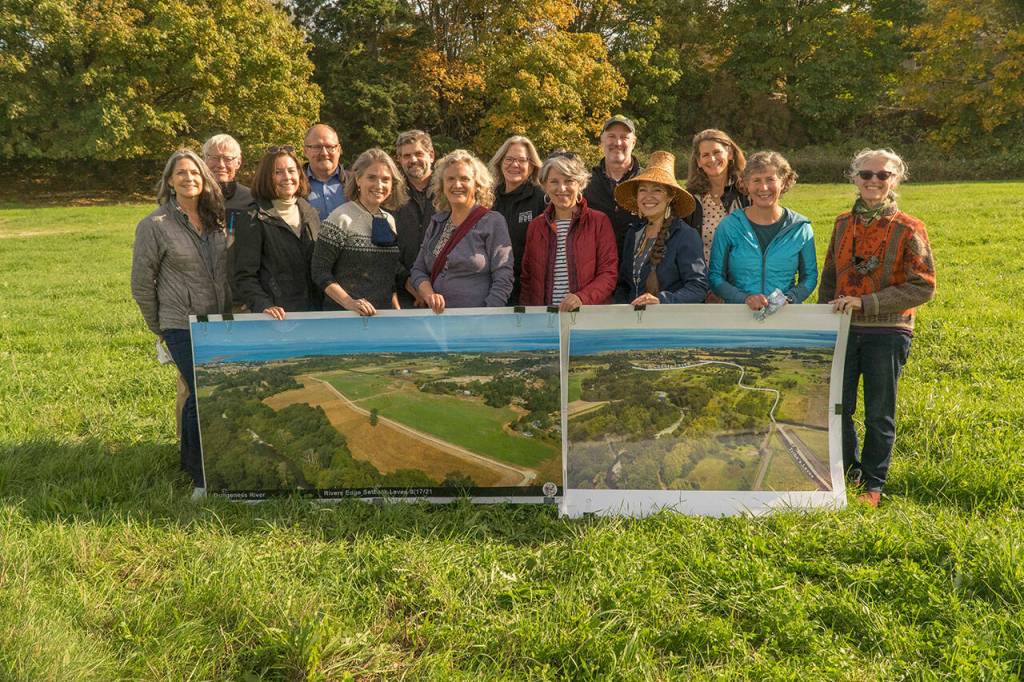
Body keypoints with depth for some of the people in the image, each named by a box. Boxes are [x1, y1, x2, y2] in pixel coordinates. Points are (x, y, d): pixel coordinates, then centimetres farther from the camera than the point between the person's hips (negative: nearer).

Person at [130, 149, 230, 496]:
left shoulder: (214, 220, 8)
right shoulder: (154, 225, -7)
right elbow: (141, 283, -2)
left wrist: (230, 313, 12)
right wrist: (158, 327, 3)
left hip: (219, 323, 5)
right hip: (183, 327, -5)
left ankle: (190, 461, 30)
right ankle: (201, 477, 8)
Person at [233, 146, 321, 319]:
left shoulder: (310, 214, 11)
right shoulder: (255, 220, -4)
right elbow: (245, 277, -7)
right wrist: (264, 306, -22)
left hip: (314, 311, 4)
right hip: (277, 316, -4)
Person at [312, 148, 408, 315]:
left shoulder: (390, 221, 10)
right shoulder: (341, 218, -8)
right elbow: (320, 272, -13)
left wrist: (397, 308, 7)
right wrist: (349, 303, -22)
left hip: (383, 314, 5)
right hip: (344, 314, -5)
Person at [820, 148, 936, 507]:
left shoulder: (908, 229, -7)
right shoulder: (844, 223, 7)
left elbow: (923, 288, -12)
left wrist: (866, 302, -19)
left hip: (886, 333, -4)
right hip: (844, 329, 4)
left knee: (879, 414, 7)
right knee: (836, 406, 9)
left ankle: (872, 484, 23)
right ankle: (848, 473, 30)